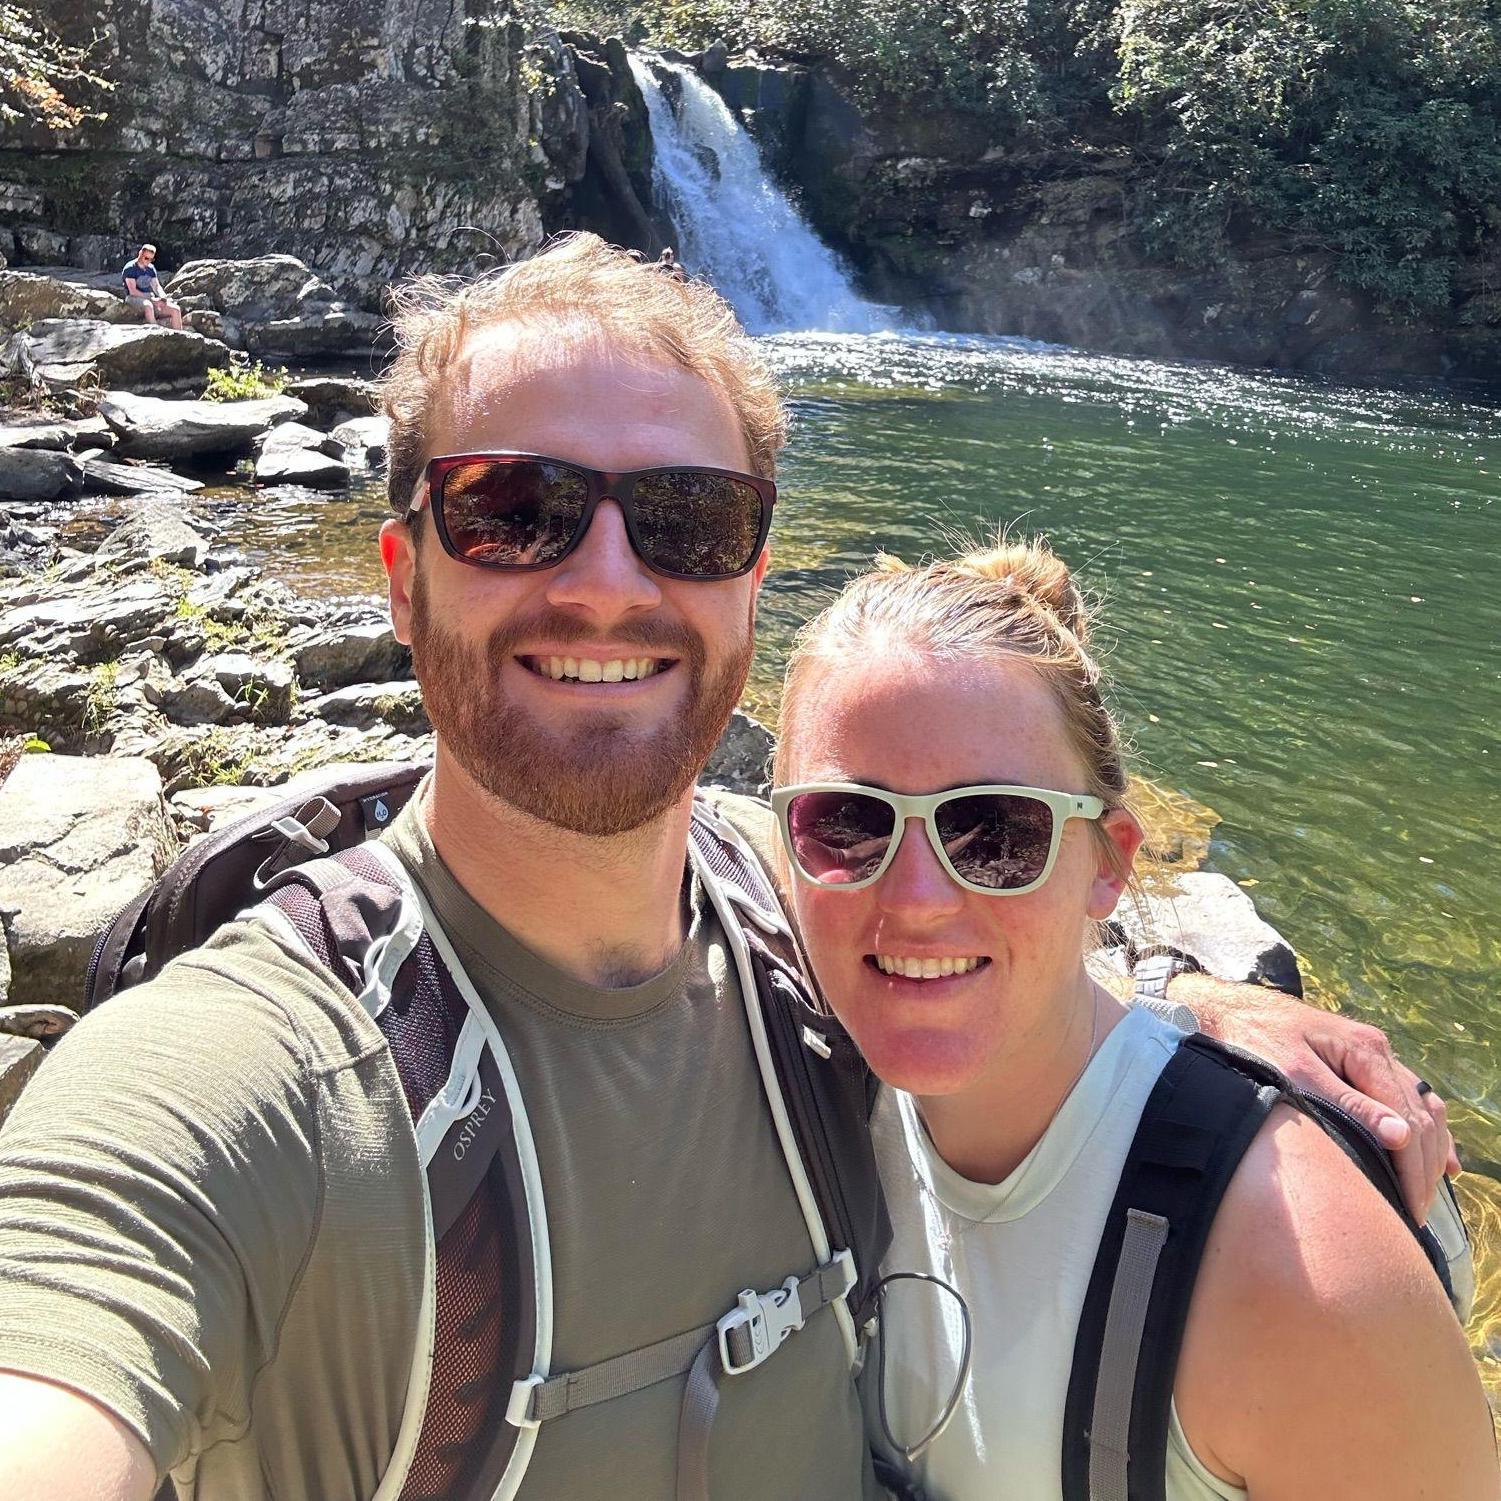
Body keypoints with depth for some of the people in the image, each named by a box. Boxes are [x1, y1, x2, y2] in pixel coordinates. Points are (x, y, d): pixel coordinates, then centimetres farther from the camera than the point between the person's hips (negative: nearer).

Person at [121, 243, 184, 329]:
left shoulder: (151, 268, 15)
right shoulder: (130, 268, -6)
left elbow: (156, 286, 12)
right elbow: (133, 291, -14)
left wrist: (163, 297, -11)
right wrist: (152, 299, -20)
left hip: (150, 298, 6)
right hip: (134, 298, -6)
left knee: (176, 310, -15)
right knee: (148, 306, -42)